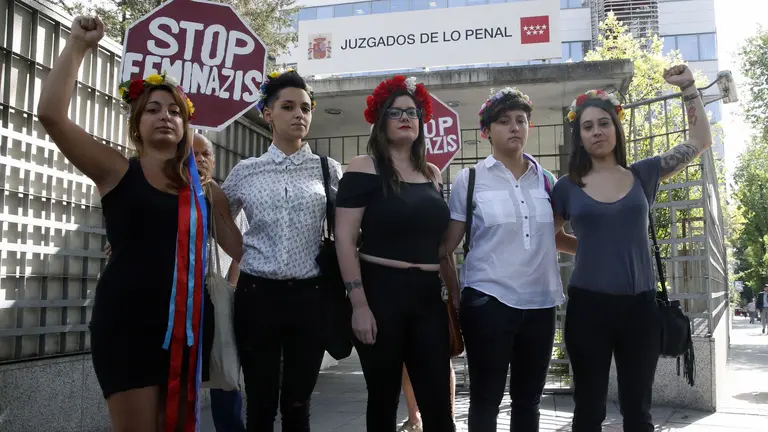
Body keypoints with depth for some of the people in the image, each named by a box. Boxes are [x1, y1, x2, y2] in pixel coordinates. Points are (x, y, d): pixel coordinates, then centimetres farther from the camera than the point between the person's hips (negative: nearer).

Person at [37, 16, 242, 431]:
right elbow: (51, 114, -13)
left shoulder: (202, 185, 9)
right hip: (126, 319, -3)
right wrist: (78, 45, -9)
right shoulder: (117, 171, 0)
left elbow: (242, 249, 6)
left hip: (185, 319, 4)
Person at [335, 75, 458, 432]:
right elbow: (345, 239, -10)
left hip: (428, 296, 5)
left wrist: (455, 294, 15)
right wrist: (359, 305, -16)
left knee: (438, 403, 4)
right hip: (381, 291, -4)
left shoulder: (432, 174, 12)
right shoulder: (364, 168, -4)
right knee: (383, 399, 8)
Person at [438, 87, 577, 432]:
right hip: (488, 300, -4)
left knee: (528, 397, 14)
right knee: (486, 398, 5)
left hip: (540, 302, 4)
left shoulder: (545, 179, 9)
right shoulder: (470, 179, -2)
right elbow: (448, 243, 0)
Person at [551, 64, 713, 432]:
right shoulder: (567, 187, 0)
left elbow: (700, 141, 9)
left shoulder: (642, 175, 5)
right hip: (588, 306, -1)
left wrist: (688, 88, 6)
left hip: (640, 305, 1)